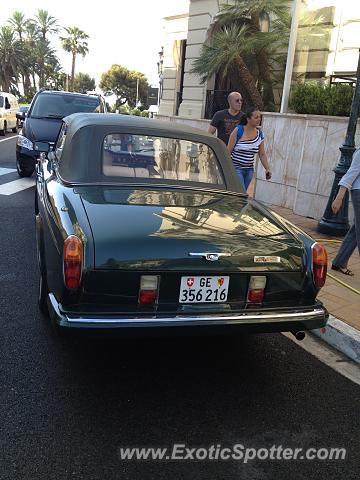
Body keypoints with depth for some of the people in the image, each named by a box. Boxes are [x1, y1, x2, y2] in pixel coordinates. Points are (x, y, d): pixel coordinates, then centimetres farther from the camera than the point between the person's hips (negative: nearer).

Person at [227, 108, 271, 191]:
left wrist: (267, 168, -6)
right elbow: (228, 150, -10)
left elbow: (262, 154, 6)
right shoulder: (238, 131, -11)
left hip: (249, 170, 6)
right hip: (236, 168, -5)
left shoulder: (259, 134, 4)